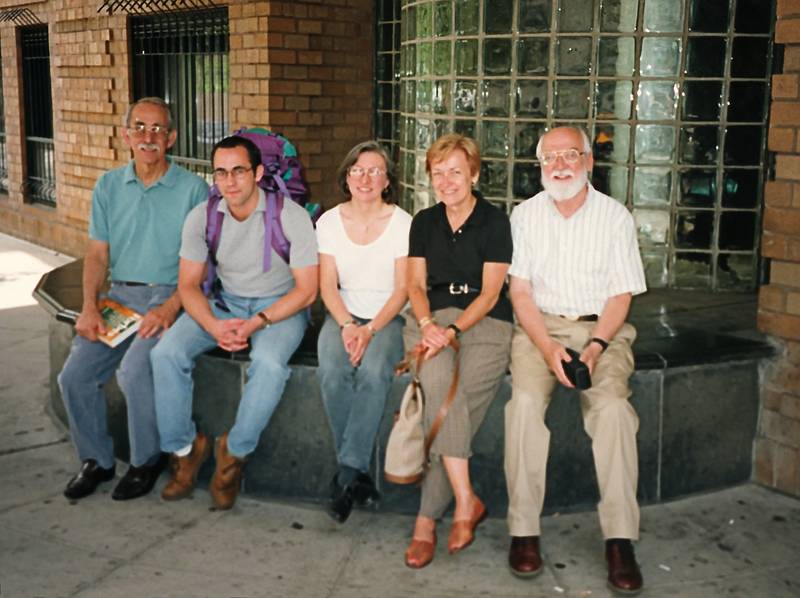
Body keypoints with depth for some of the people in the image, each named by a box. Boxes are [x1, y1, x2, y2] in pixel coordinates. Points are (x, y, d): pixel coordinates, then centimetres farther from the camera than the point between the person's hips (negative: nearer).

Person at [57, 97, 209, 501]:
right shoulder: (108, 187, 11)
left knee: (134, 371, -27)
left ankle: (146, 461, -2)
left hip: (168, 296, -4)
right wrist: (89, 307, -6)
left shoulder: (193, 189, -3)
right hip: (119, 296, 5)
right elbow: (97, 255, 9)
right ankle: (96, 459, 12)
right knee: (74, 376, -12)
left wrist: (170, 308, -19)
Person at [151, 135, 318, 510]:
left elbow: (306, 290, -13)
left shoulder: (289, 216, -15)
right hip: (224, 301, 4)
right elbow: (188, 285, -1)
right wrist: (215, 326, -21)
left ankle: (234, 453, -14)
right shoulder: (202, 217, -5)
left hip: (279, 305, -3)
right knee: (166, 353, -20)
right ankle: (184, 450, -3)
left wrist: (257, 323, -24)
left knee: (269, 364, -35)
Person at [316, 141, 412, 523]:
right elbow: (327, 286, 3)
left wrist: (370, 329, -19)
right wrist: (347, 326, -15)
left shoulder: (402, 223, -2)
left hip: (388, 317, -2)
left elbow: (402, 290, -5)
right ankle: (358, 473, -17)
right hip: (344, 314, 2)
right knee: (332, 370, -29)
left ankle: (347, 473, -27)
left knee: (374, 369, -34)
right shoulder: (329, 222, 6)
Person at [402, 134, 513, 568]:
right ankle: (466, 501, -28)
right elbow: (416, 284, 10)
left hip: (485, 323, -2)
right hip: (433, 320, 2)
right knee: (437, 379, -32)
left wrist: (453, 330, -18)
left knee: (447, 405, -26)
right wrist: (427, 324, -11)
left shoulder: (495, 222, 2)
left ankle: (426, 519, -18)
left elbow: (489, 293, -4)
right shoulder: (423, 223, 16)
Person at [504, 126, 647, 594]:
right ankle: (524, 531, -21)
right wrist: (548, 348, -14)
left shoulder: (615, 216, 5)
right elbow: (520, 291, 2)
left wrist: (595, 346, -16)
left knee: (612, 405, -29)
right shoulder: (525, 215, 8)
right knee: (526, 400, -29)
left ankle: (620, 541, -23)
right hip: (540, 326, 1)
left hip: (601, 328, 0)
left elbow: (621, 295, 2)